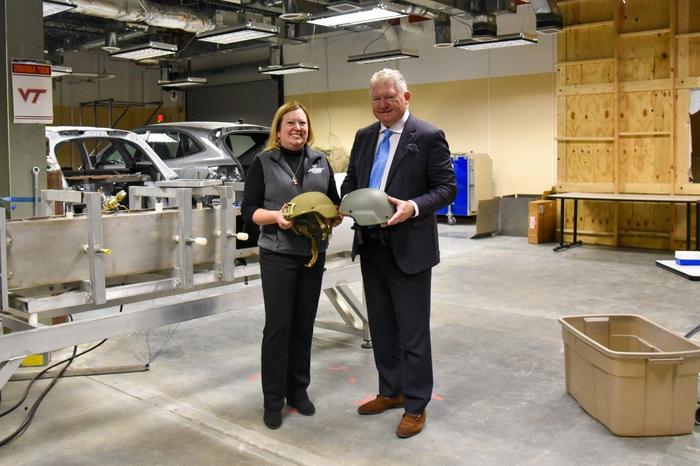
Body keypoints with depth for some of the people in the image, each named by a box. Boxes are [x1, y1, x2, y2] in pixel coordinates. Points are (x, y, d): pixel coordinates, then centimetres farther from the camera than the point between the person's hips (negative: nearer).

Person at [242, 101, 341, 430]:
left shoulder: (321, 162, 10)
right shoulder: (263, 162, -1)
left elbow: (335, 203, 13)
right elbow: (248, 209, -4)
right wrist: (276, 217, -21)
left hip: (314, 253, 4)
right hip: (278, 255, -4)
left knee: (304, 324, 11)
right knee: (278, 326, -1)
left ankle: (298, 390, 24)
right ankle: (273, 399, 10)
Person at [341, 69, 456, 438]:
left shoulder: (428, 137, -8)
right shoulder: (364, 137, 11)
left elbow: (447, 187, -9)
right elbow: (351, 180, 17)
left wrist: (414, 207, -26)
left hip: (408, 248, -6)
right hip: (370, 245, 7)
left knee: (412, 331, 3)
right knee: (381, 327, 17)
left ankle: (415, 406, 17)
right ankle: (391, 391, 34)